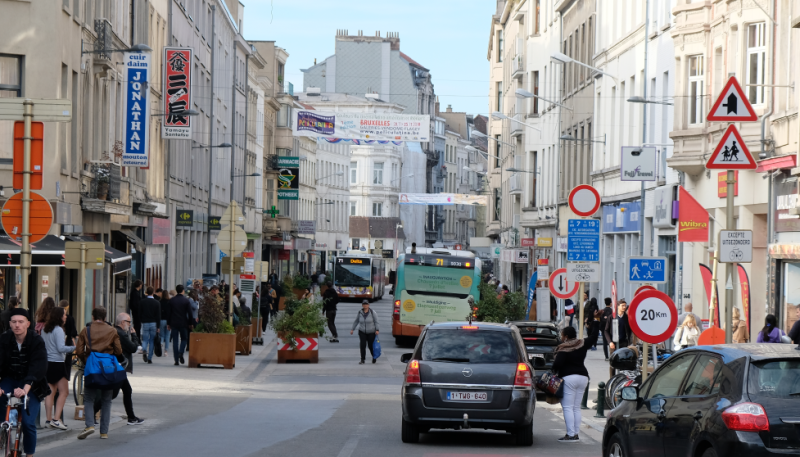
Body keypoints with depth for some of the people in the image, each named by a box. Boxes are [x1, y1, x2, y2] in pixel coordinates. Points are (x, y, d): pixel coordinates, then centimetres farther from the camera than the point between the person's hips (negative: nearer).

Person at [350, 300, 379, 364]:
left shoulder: (372, 312, -9)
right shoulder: (360, 313, -2)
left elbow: (376, 322, -7)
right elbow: (356, 321, 8)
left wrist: (377, 330, -16)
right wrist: (352, 329, 6)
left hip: (371, 332, -1)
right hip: (362, 332, 2)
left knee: (371, 346, 6)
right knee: (362, 345, -13)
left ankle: (374, 357, 34)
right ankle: (362, 360, -10)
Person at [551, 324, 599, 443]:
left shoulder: (563, 350, -11)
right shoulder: (582, 345, 8)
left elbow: (557, 364, -20)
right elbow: (593, 336, 20)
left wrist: (555, 371, 0)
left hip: (569, 378, -7)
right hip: (583, 377, 7)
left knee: (568, 407, -6)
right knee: (576, 407, 12)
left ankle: (570, 434, -12)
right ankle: (576, 434, 10)